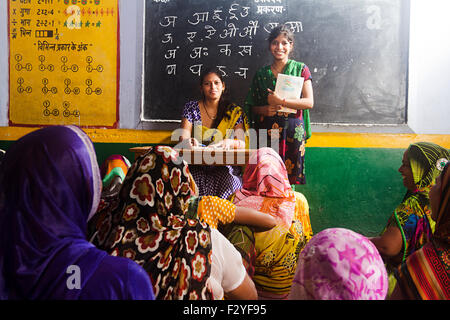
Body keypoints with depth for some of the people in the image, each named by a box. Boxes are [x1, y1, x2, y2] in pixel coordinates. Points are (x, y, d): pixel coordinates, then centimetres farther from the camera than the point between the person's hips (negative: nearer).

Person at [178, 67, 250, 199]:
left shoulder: (235, 112, 7)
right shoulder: (191, 108, 9)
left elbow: (243, 143, -3)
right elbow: (183, 137, -2)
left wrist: (230, 142, -26)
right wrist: (189, 142, -27)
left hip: (225, 167, 0)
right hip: (196, 167, 0)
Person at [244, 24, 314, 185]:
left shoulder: (301, 69, 6)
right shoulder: (261, 74, 11)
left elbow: (309, 102, -4)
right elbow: (251, 106, 14)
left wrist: (280, 101, -14)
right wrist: (264, 110, -8)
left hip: (293, 131, -1)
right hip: (266, 132, 2)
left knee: (292, 176, 1)